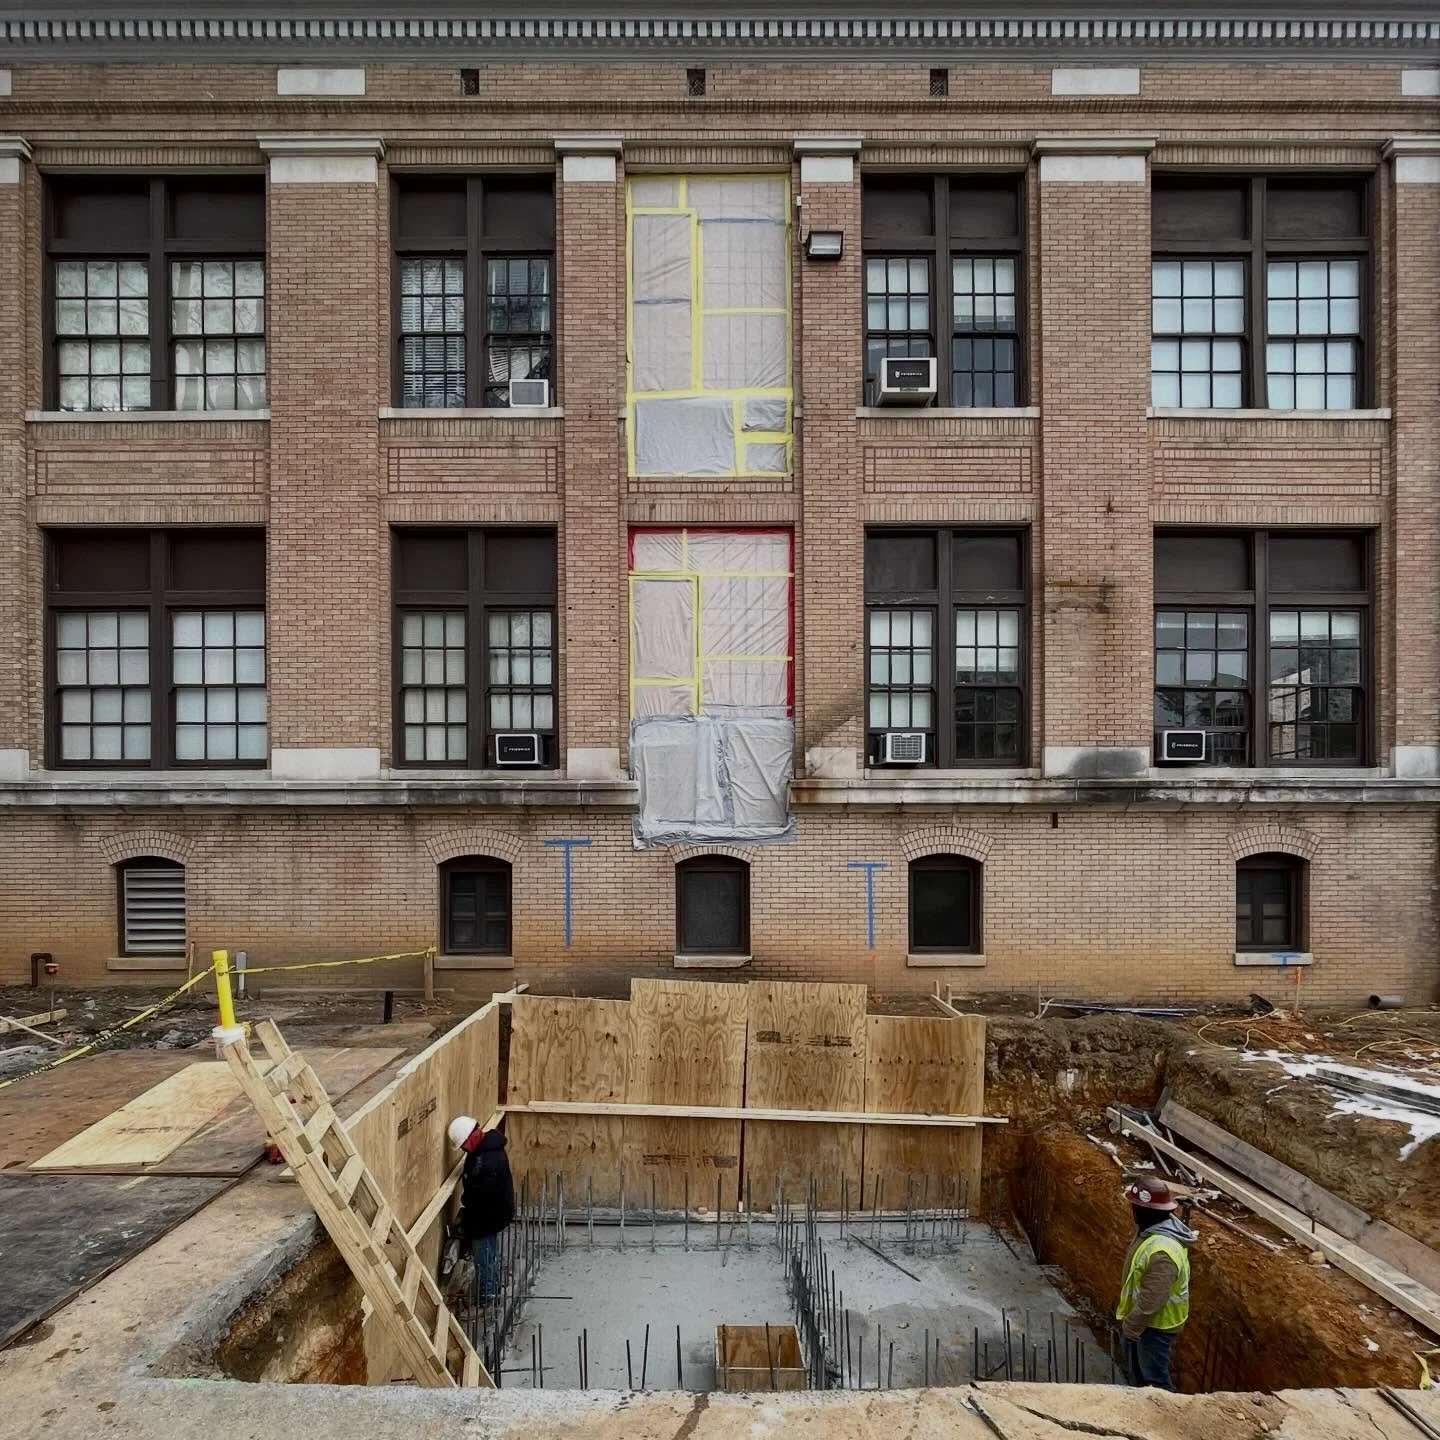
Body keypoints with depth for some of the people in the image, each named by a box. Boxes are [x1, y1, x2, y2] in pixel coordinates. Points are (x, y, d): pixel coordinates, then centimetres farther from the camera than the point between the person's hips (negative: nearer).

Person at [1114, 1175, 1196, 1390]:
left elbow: (1151, 1301, -30)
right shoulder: (1155, 1228, -7)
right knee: (1136, 1371, 27)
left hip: (1156, 1324, -9)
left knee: (1154, 1377, 13)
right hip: (1144, 1318, 9)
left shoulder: (1161, 1251, -39)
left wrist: (1131, 1326, -17)